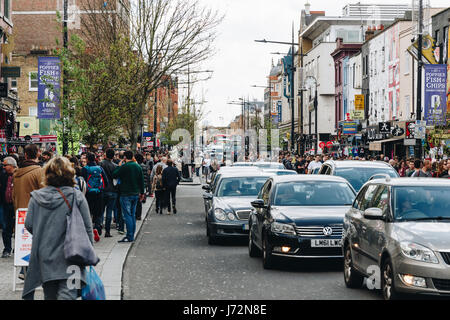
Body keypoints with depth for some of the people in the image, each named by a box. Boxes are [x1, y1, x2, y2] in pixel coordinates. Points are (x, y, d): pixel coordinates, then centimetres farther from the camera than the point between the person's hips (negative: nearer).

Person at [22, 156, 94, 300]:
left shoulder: (36, 197, -1)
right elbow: (87, 228, -4)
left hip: (44, 257, 3)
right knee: (67, 294, -6)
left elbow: (29, 225, 1)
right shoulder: (77, 196, -7)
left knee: (50, 295, 15)